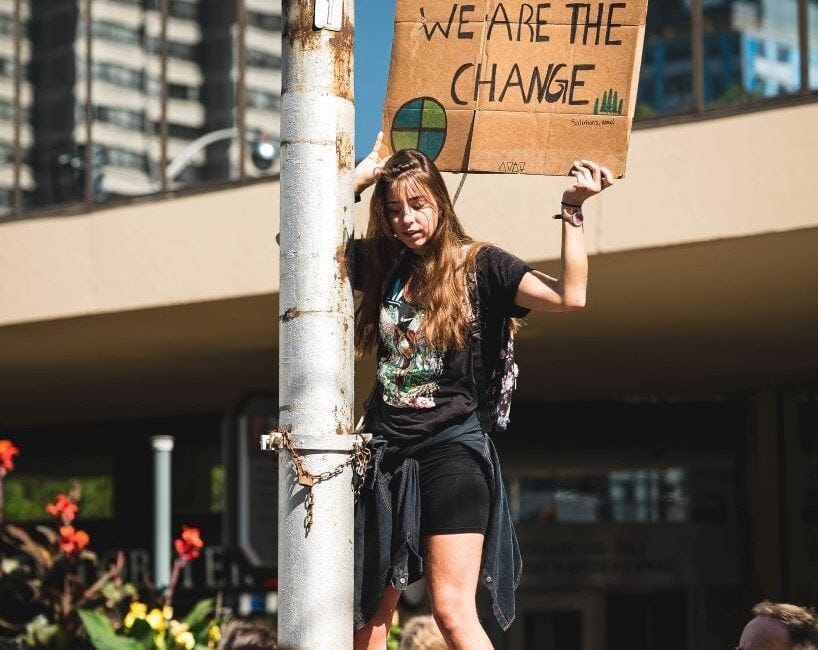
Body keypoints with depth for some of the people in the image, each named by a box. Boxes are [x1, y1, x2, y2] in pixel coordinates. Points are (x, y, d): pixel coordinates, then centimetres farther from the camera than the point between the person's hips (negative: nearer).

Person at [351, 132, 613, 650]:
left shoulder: (479, 264, -2)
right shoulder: (380, 263, 10)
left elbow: (570, 295, -13)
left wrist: (573, 209, -15)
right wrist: (365, 172, 6)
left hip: (451, 450, -5)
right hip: (385, 452, 5)